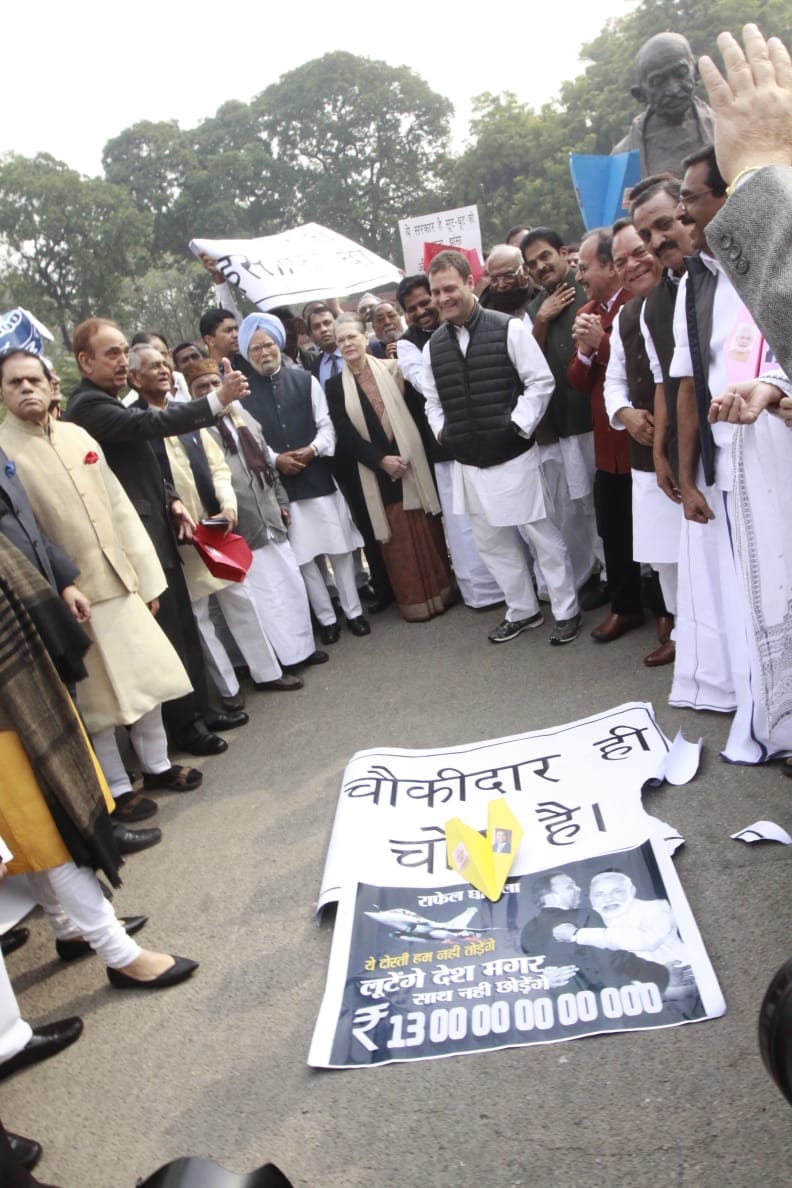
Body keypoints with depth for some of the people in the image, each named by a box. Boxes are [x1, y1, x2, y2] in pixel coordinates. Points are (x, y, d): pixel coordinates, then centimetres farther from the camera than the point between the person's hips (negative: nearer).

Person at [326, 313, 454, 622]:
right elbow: (345, 436, -4)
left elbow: (417, 409, 0)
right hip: (374, 470, 0)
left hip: (411, 461, 0)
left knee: (425, 528, 6)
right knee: (396, 536, 6)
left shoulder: (391, 369, 2)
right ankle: (413, 600, 18)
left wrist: (405, 452, -13)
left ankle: (439, 590, 21)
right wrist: (381, 460, -13)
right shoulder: (335, 385, 2)